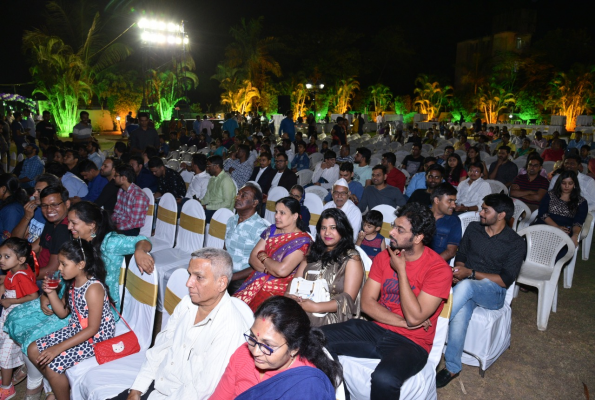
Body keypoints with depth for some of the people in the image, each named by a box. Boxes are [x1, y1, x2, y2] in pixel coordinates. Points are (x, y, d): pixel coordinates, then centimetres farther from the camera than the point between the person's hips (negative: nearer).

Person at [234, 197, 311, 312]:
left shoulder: (302, 240, -9)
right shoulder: (271, 230, 11)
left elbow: (282, 270, -20)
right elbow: (253, 258, 7)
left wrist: (263, 258, -3)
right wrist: (269, 269, -11)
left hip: (277, 289, -6)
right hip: (257, 280, 6)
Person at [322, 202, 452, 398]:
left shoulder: (439, 269, -13)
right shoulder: (385, 256, 3)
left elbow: (414, 318, -20)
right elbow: (367, 303, 0)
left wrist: (401, 270, -17)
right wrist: (404, 322, -12)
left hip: (411, 342, -5)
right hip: (376, 329, 5)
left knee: (384, 379, -37)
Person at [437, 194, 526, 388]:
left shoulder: (516, 243, -4)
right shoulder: (473, 228, 8)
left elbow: (505, 281, -9)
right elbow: (461, 255, 14)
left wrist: (471, 274, -17)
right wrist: (458, 270, -10)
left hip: (493, 293, -3)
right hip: (465, 289, 3)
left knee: (465, 286, -38)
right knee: (460, 313, -32)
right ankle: (452, 368, -17)